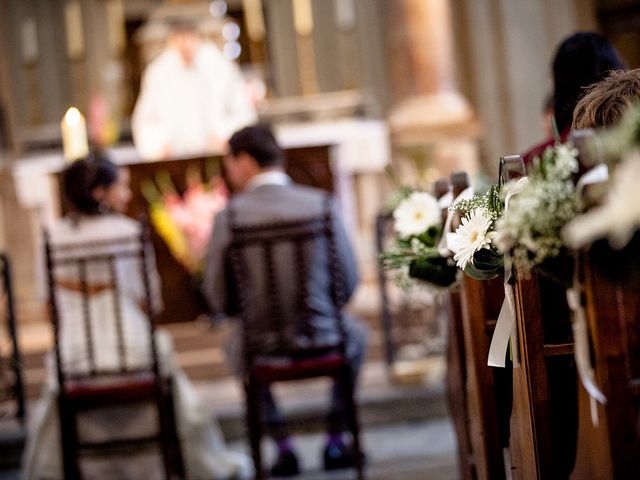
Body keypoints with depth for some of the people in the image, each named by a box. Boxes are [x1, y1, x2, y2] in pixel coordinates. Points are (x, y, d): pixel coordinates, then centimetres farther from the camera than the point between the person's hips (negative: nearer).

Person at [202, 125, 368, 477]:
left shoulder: (228, 215, -10)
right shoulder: (320, 203, -8)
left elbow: (219, 299, -4)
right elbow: (349, 282, -2)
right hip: (322, 341, 0)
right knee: (355, 335, 36)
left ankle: (283, 447, 33)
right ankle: (335, 441, 34)